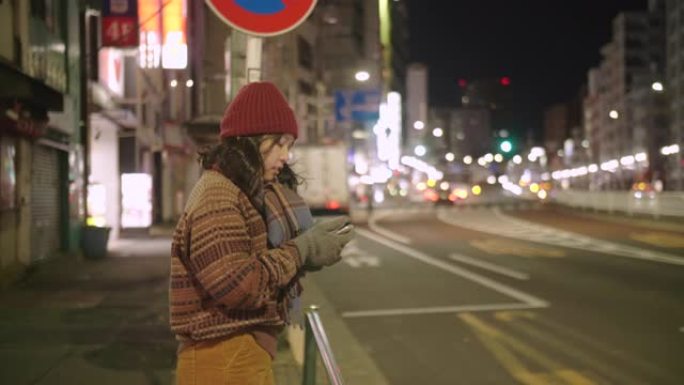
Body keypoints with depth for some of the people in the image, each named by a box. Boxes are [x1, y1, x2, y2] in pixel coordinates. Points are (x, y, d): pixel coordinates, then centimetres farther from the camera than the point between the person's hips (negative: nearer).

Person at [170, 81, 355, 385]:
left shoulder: (247, 193, 15)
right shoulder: (216, 194, -16)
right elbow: (236, 284, -25)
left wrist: (309, 249, -2)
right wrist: (301, 250, -16)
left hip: (248, 355, 10)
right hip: (223, 360, -10)